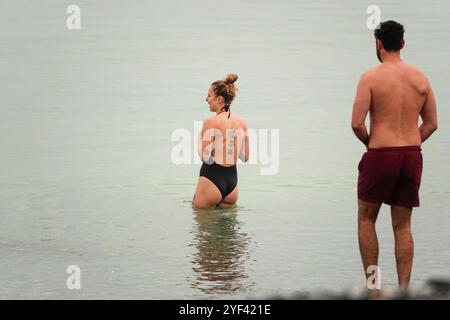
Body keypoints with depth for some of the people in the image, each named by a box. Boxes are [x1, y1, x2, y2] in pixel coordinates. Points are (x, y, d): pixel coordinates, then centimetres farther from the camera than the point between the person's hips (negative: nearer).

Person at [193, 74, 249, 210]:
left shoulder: (211, 122, -14)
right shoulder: (241, 122, 5)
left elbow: (205, 157, -16)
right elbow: (245, 157, 10)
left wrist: (199, 139, 0)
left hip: (212, 179, -6)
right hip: (232, 181, 6)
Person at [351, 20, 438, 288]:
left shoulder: (371, 77, -7)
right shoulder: (420, 78, 7)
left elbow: (357, 123, -12)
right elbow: (431, 123, 10)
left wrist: (369, 143, 6)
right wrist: (408, 146, 14)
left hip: (380, 155, -4)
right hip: (413, 155, 4)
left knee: (366, 218, 13)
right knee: (403, 225, 11)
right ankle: (404, 289, 6)